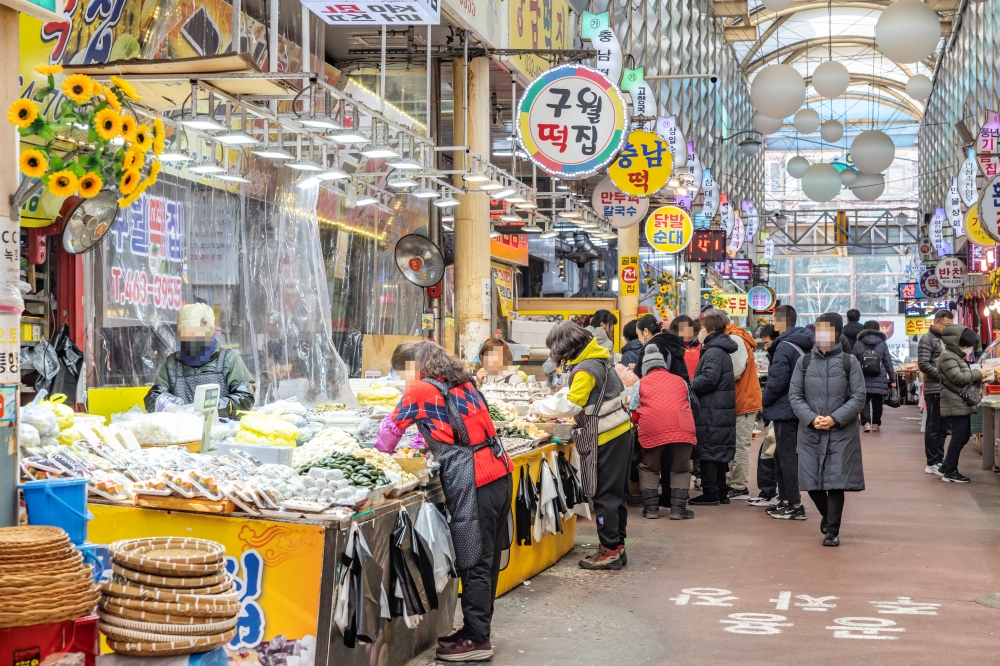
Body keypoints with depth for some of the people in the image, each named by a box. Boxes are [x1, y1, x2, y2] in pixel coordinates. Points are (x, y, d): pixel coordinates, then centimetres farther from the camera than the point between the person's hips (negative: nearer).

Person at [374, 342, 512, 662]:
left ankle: (477, 640, 5)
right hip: (499, 472, 8)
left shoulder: (420, 390, -3)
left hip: (473, 483, -8)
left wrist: (383, 448, 29)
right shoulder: (463, 384, 18)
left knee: (473, 563, -1)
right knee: (487, 559, 14)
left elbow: (391, 428, 10)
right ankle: (477, 629, 24)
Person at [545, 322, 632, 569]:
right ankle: (617, 548, 21)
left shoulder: (585, 370, -18)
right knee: (615, 493, 14)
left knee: (605, 495, -4)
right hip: (619, 431, 10)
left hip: (606, 438, -10)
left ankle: (610, 551, 1)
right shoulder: (599, 359, 11)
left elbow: (571, 405, -23)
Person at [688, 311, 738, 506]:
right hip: (722, 410, 10)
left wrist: (688, 386, -12)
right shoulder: (720, 349, 17)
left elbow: (708, 379, -24)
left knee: (708, 451, -6)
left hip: (712, 411, -10)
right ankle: (721, 492, 20)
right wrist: (692, 385, 15)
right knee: (719, 451, 14)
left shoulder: (714, 352, -15)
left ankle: (710, 493, -4)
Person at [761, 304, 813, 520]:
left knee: (787, 458, -3)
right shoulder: (805, 346, 11)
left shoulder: (784, 347, -18)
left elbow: (777, 381, -21)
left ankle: (795, 506, 0)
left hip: (784, 411, -9)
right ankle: (785, 500, 23)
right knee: (782, 456, 17)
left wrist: (764, 400, -5)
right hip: (800, 409, 9)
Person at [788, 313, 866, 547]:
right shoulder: (804, 362, 5)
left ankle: (832, 530, 7)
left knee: (836, 482, -4)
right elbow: (794, 395, 3)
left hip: (841, 433, -2)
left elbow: (858, 397, -3)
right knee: (811, 482, 5)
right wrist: (811, 418, -13)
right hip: (810, 432, 2)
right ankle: (828, 516, 33)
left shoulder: (850, 362, 1)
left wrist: (835, 419, -15)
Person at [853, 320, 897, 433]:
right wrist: (892, 379, 13)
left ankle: (866, 422, -14)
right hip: (879, 379, 1)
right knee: (877, 402, 11)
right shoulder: (882, 344, 4)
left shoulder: (858, 344, 4)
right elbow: (888, 362, 7)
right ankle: (876, 423, 16)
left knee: (864, 401, 2)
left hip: (863, 379, 0)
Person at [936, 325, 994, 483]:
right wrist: (978, 374, -12)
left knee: (963, 436, 13)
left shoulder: (958, 356, 20)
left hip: (963, 404, 11)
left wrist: (979, 378, 5)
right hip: (955, 405, -11)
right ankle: (950, 472, -3)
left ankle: (946, 466, 22)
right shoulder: (948, 356, -13)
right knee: (959, 437, -9)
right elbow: (957, 377, -22)